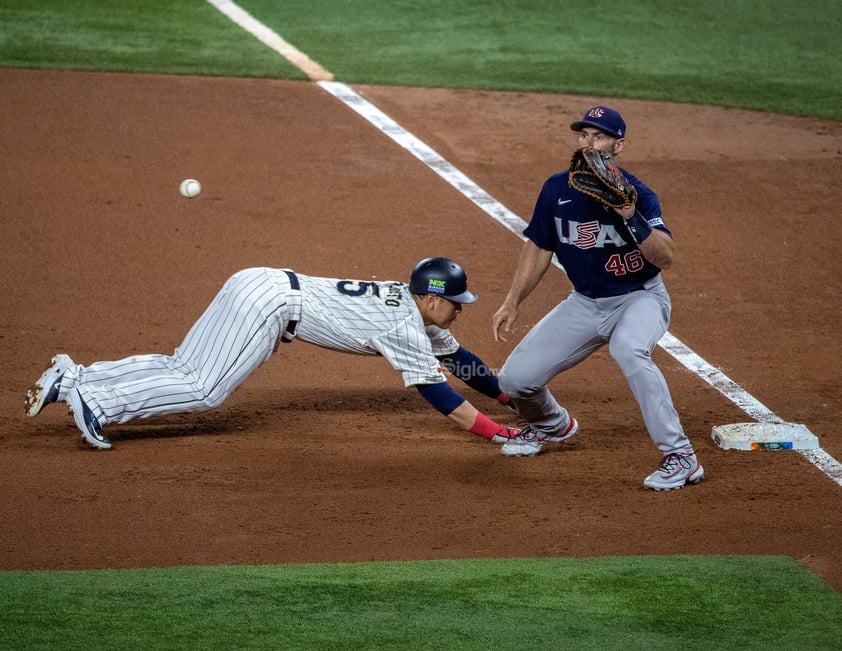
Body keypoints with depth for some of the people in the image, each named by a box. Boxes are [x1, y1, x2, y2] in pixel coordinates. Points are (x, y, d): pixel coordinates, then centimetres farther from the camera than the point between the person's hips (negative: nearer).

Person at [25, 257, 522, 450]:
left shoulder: (411, 306, 15)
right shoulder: (405, 329, -12)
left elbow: (458, 359, 24)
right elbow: (438, 393, -16)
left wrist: (512, 396, 24)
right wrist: (500, 433, -15)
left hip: (255, 287, 9)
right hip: (269, 304, -9)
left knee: (182, 371, 8)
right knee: (204, 390, -13)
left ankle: (73, 379, 3)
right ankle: (97, 401, -16)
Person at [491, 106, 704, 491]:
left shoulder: (636, 194, -20)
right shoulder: (557, 189, -6)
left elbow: (665, 258, -31)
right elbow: (539, 248, 8)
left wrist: (631, 217, -43)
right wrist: (511, 303, 5)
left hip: (639, 298, -5)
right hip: (584, 302, 5)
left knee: (628, 349, -40)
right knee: (516, 378, -1)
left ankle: (681, 457, -33)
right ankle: (552, 425, 38)